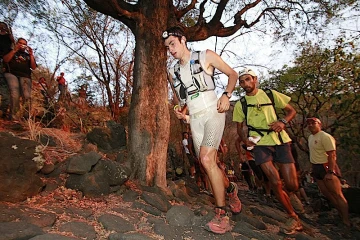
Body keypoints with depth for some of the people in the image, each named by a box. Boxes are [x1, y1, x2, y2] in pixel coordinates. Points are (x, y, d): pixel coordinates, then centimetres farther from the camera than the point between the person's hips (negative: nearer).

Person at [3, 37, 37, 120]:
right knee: (15, 94, -27)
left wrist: (31, 55, 6)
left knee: (27, 96, -25)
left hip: (25, 76, 1)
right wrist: (14, 50, 3)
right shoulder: (11, 52, 26)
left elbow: (33, 67, 12)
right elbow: (5, 60, 5)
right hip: (11, 73, -1)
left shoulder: (28, 55, 28)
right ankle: (14, 118, -26)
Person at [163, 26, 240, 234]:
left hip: (213, 113, -5)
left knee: (207, 159, -21)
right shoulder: (173, 73, 14)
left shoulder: (206, 56, 2)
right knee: (209, 163, 5)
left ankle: (222, 216, -9)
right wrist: (182, 113, 2)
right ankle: (230, 188, 35)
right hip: (195, 119, 5)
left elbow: (233, 74, 6)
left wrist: (227, 95, -11)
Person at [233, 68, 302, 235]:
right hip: (259, 144, 0)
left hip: (280, 141, 1)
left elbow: (291, 111, 11)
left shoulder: (271, 94, 6)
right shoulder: (240, 104, 7)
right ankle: (294, 218, 13)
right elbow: (239, 127, 13)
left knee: (292, 186, -3)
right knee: (275, 182, -12)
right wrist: (244, 139, -9)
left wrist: (283, 121, -10)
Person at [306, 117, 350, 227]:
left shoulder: (325, 137, -14)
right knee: (327, 194, 13)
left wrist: (330, 172, -24)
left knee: (337, 195, -3)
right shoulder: (310, 137, 13)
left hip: (326, 167, -9)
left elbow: (332, 155, -20)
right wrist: (313, 168, 15)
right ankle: (341, 214, 26)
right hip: (316, 168, 9)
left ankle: (346, 220, 5)